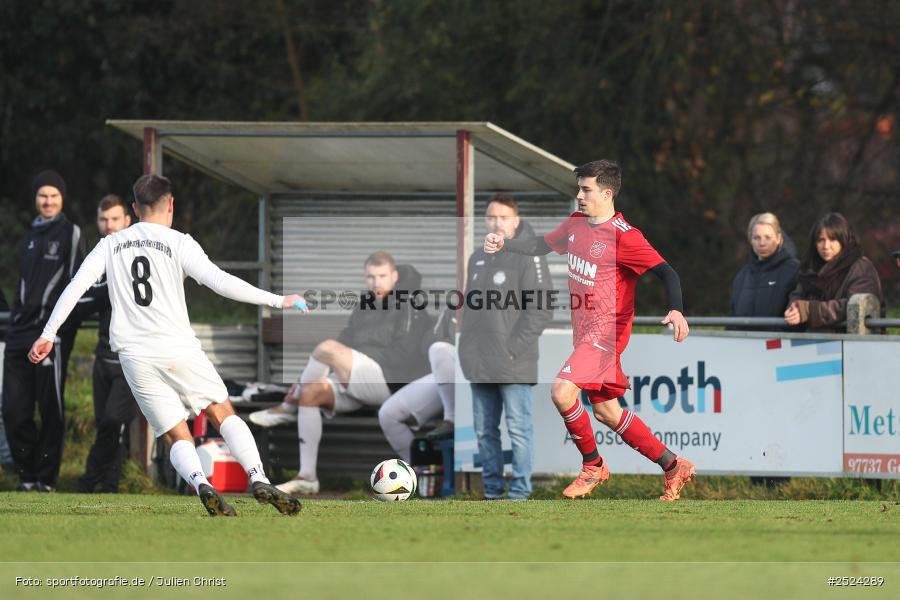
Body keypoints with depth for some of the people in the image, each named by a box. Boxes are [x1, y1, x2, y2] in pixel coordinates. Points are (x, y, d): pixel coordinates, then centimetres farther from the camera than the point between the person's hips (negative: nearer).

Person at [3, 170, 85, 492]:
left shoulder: (70, 234, -1)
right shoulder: (31, 236, 21)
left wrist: (57, 330, -13)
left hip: (52, 335, -7)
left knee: (51, 410, -5)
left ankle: (45, 478, 0)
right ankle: (28, 475, 11)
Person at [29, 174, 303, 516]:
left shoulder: (111, 245, 10)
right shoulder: (179, 244, -1)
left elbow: (75, 287, 4)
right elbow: (220, 282, -11)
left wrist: (48, 334, 8)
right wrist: (277, 301, -6)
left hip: (135, 358, 2)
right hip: (179, 350, -2)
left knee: (177, 439, 5)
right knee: (224, 416, 11)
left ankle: (200, 484, -26)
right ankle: (258, 479, -10)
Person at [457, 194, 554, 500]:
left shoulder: (528, 257, -7)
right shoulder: (478, 258, 16)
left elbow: (541, 309, -12)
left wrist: (515, 347, -15)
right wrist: (467, 347, 12)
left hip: (513, 367, -7)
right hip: (479, 366, 7)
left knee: (519, 428, -5)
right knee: (484, 430, 10)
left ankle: (519, 492, -3)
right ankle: (492, 489, 17)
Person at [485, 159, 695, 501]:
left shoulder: (623, 236, -17)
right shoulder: (576, 224, 8)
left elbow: (665, 272, -22)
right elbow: (541, 246, 26)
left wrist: (675, 310, -38)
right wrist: (503, 244, 12)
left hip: (606, 329, -9)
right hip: (584, 329, 9)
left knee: (562, 391, -22)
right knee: (605, 412, 12)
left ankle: (593, 467, -2)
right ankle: (674, 467, 24)